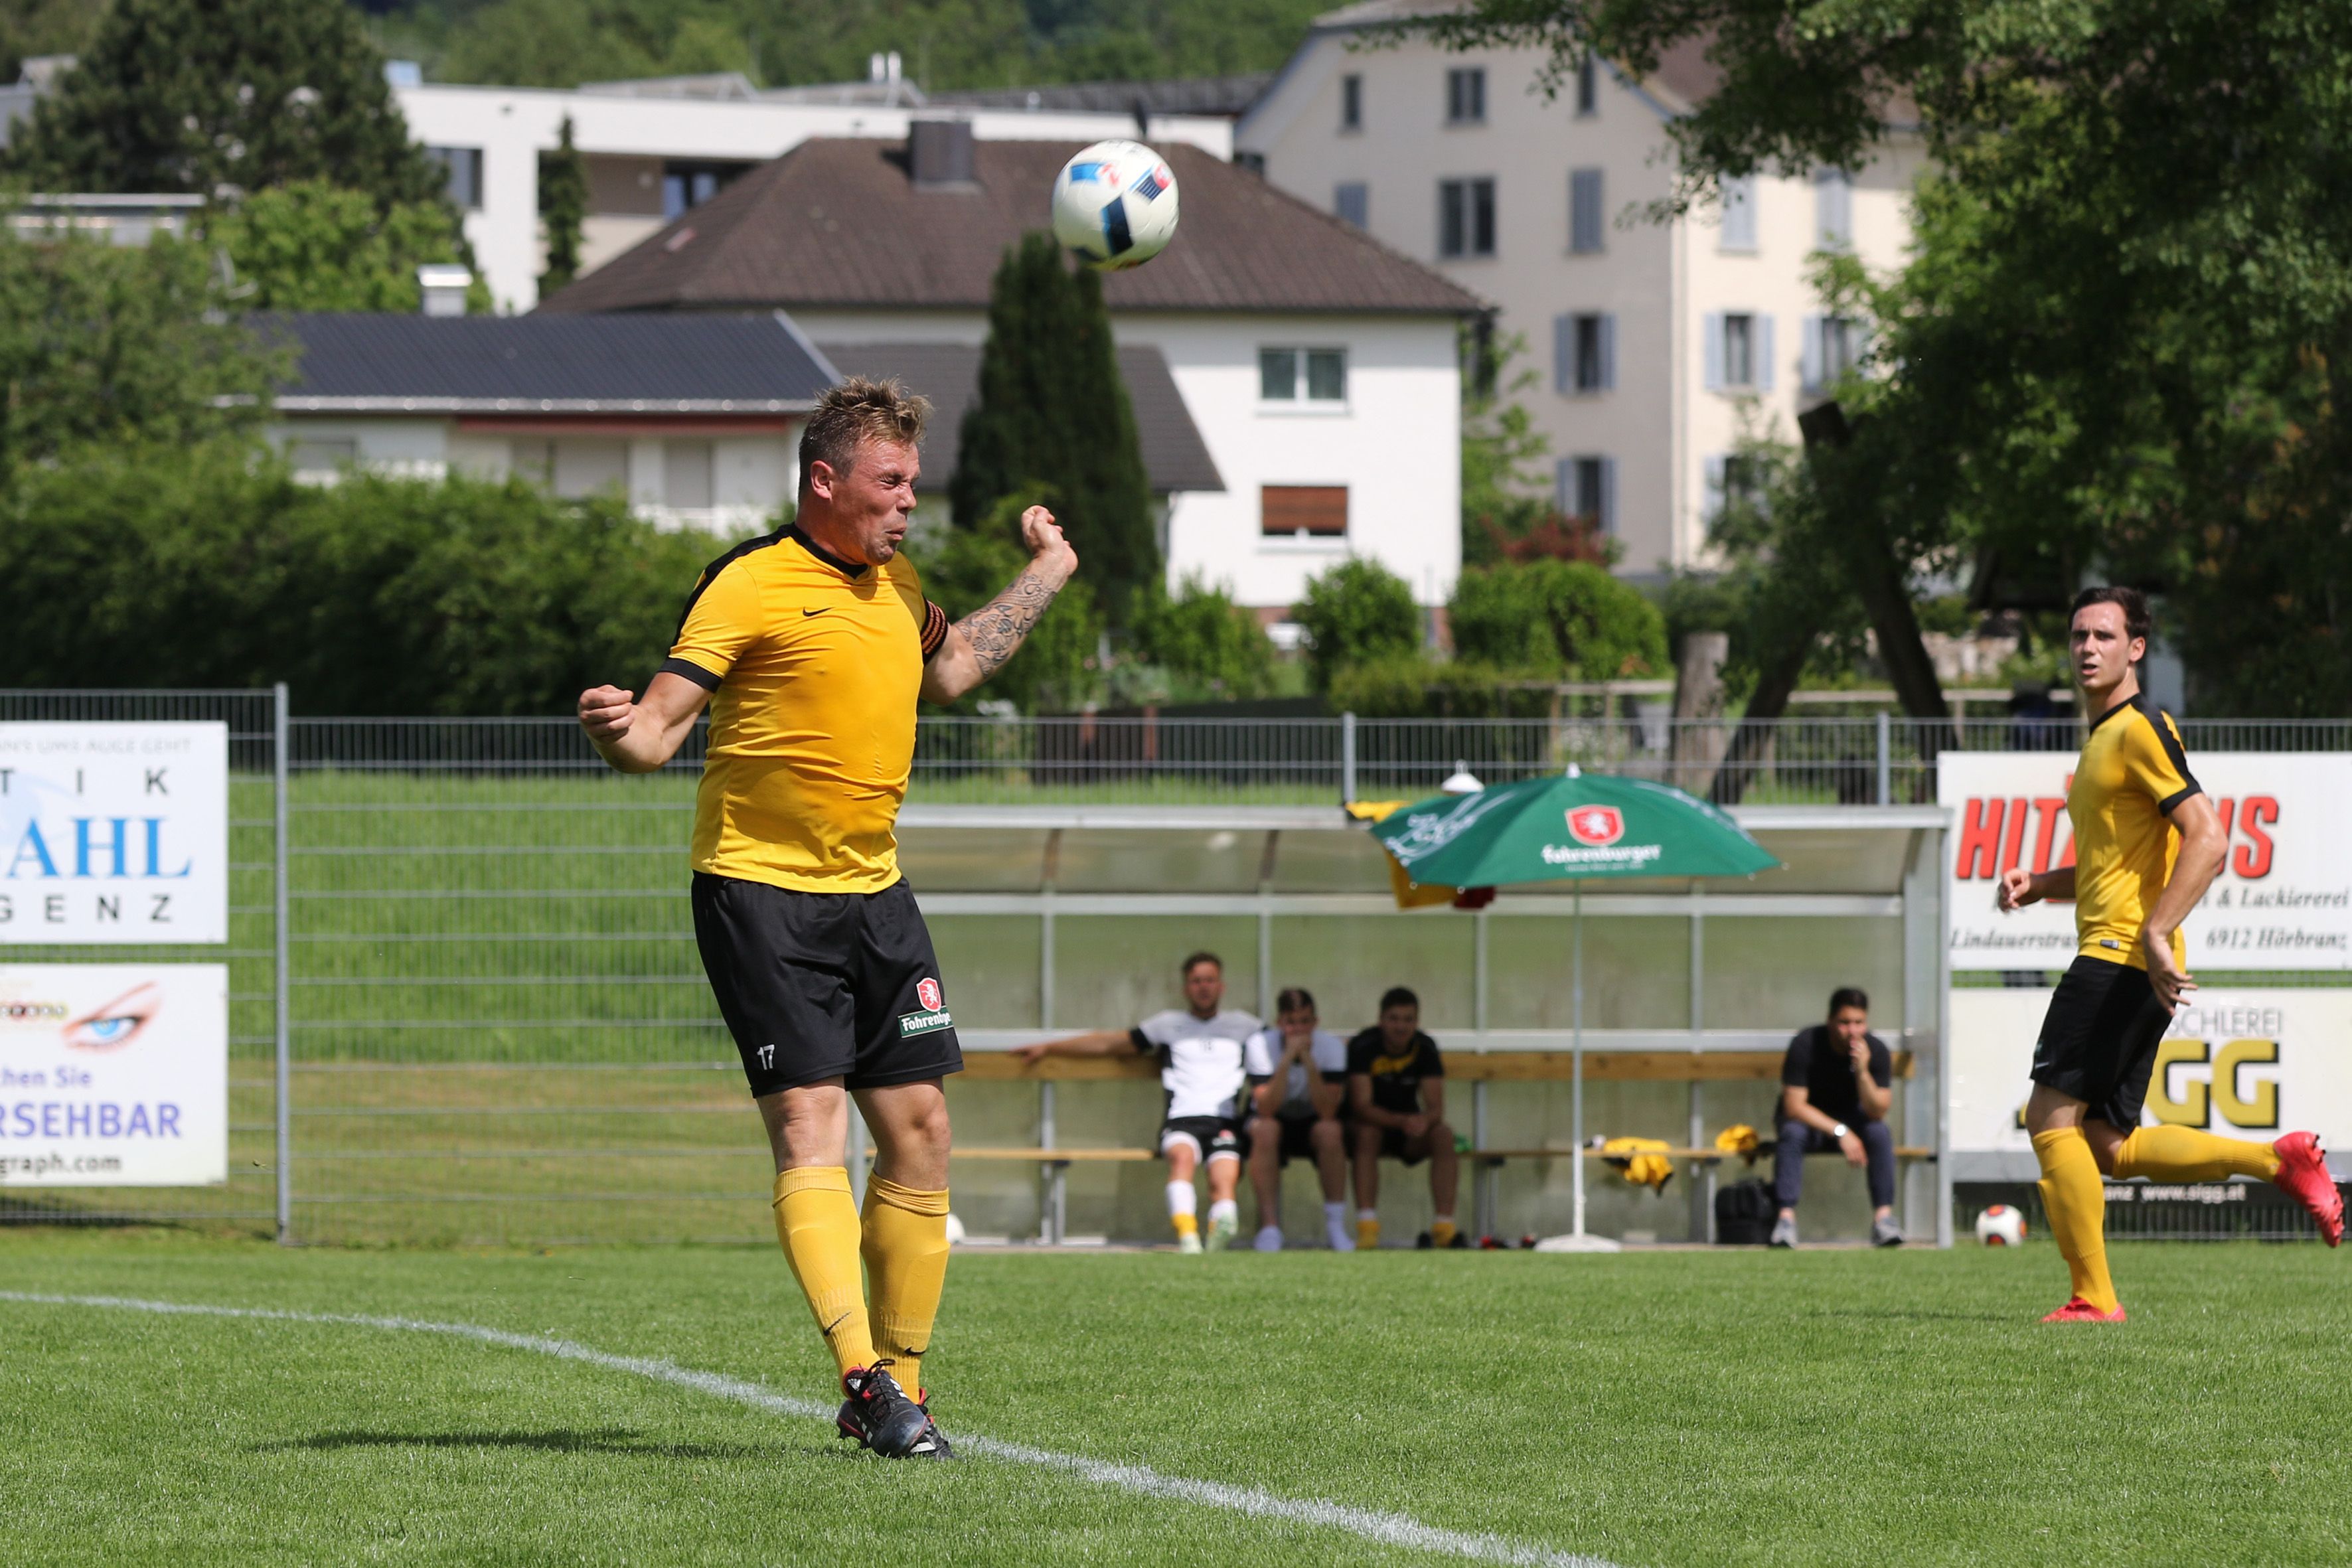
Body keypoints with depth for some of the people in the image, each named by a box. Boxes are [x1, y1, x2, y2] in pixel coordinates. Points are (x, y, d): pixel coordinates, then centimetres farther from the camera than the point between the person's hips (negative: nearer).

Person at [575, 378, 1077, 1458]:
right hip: (760, 886, -7)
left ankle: (899, 1378, 13)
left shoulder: (894, 582, 12)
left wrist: (1045, 575, 35)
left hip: (871, 889, 7)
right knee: (810, 1128, -16)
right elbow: (662, 725, -15)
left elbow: (947, 670, 34)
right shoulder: (751, 585, -11)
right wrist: (621, 733, -37)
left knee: (919, 1132, 4)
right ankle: (864, 1377, -24)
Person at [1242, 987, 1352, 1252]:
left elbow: (1328, 1111, -27)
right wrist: (1287, 1059, -37)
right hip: (1276, 1120, -1)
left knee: (1330, 1131, -33)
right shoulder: (1260, 1045, -19)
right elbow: (1266, 1109, -29)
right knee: (1265, 1129, -35)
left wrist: (1308, 1061, -35)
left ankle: (1336, 1225, -24)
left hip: (1312, 1123, 1)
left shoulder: (1332, 1046, -16)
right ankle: (1270, 1226, -32)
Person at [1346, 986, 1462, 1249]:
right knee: (1367, 1133, -36)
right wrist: (1403, 1121, -43)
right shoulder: (1363, 1047, -18)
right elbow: (1361, 1106, -27)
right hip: (1374, 1123, -3)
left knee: (1443, 1135, -26)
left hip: (1409, 1134, 3)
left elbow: (1436, 1109, -14)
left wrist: (1424, 1121, -40)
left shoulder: (1425, 1048, -9)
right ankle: (1366, 1227, -40)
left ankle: (1444, 1226, -27)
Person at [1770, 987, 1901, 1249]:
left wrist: (1862, 1071, -36)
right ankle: (1786, 1218, -36)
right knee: (1792, 1133, -35)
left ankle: (1883, 1218, -30)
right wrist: (1840, 1132, -28)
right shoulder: (1805, 1045, -21)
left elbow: (1877, 1113, -21)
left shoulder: (1876, 1050, -15)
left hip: (1851, 1120, 2)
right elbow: (1794, 1107, -22)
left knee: (1881, 1132, -29)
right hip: (1808, 1120, -2)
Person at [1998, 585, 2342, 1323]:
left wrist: (2156, 935, -27)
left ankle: (2094, 1297, -8)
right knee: (2107, 1145, 9)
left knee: (2052, 1118, -11)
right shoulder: (2103, 737, 22)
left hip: (2121, 956, -10)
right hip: (2110, 957, 10)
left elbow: (2207, 839, -19)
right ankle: (2280, 1160, 13)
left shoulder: (2140, 730, -9)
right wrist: (2037, 884, 14)